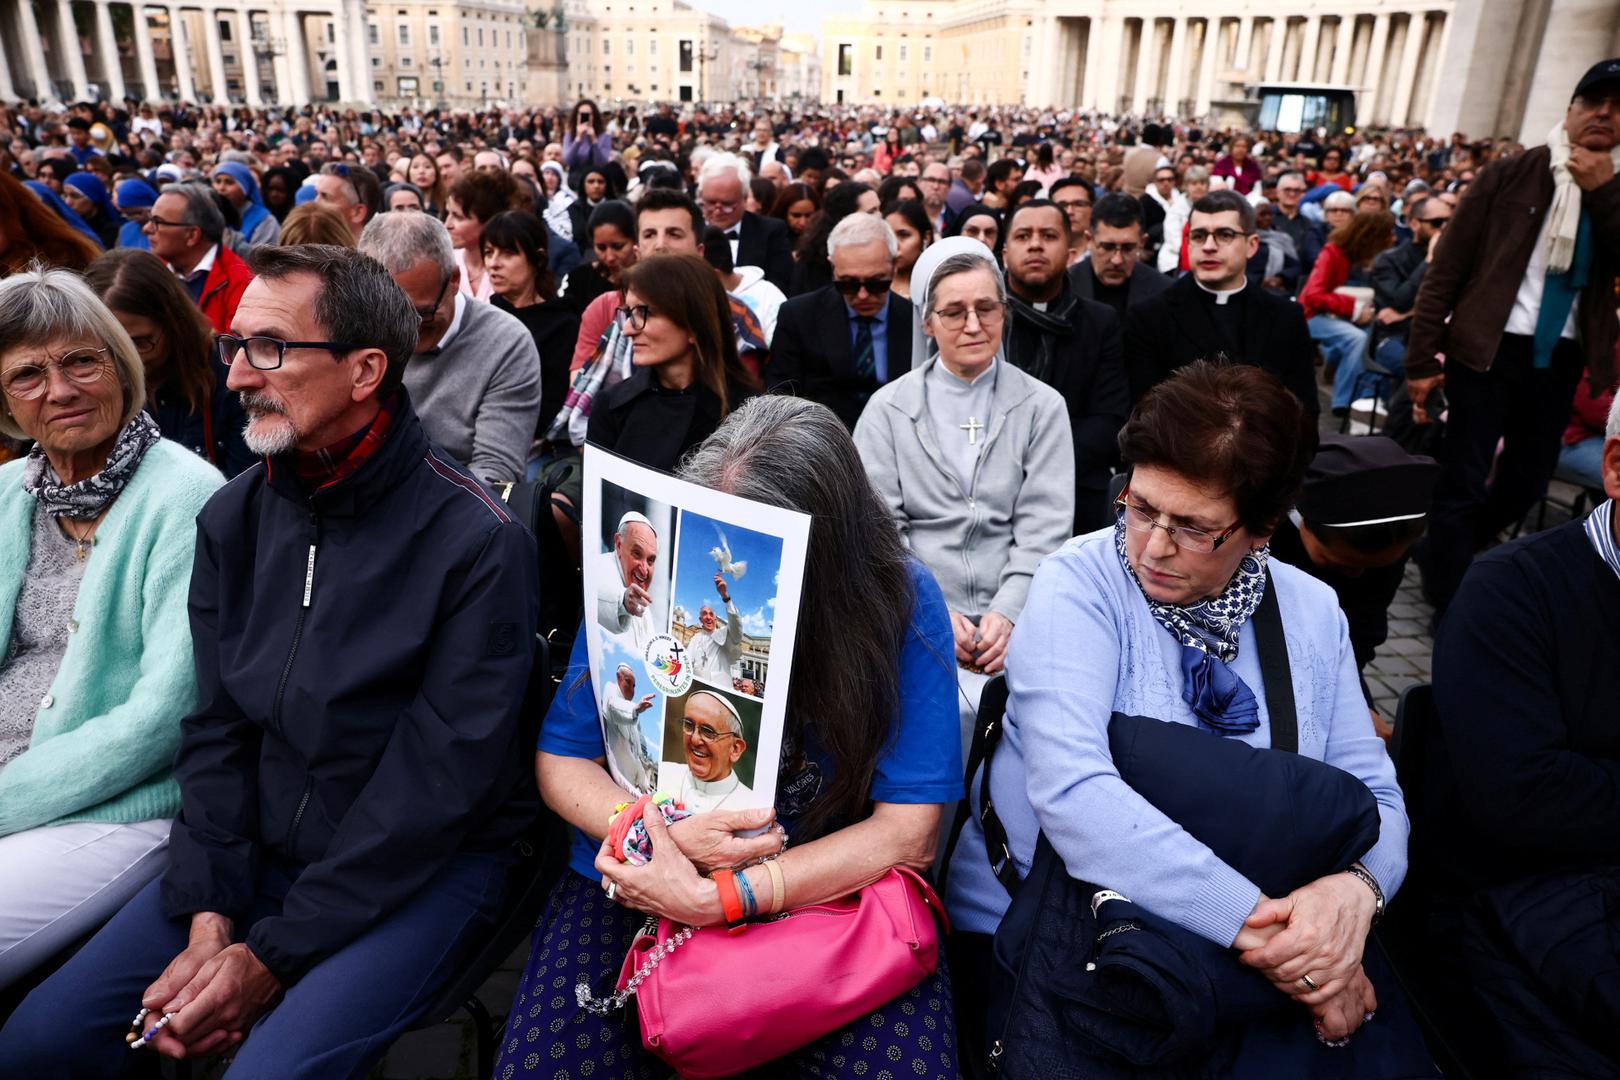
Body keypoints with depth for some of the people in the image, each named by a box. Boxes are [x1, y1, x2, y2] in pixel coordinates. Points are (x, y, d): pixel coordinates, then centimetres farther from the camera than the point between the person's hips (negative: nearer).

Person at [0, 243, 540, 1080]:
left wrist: (277, 954, -16)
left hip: (422, 867, -5)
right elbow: (216, 728, 4)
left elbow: (440, 780, -19)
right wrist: (209, 911, -8)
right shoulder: (233, 518, 3)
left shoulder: (477, 541, -18)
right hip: (259, 851, 6)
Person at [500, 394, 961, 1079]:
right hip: (637, 883, 1)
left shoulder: (902, 602, -15)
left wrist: (713, 898, -22)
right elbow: (561, 760, 0)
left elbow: (908, 831, -14)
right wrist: (661, 835, -21)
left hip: (829, 891, 0)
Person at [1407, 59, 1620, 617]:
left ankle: (1444, 555, 36)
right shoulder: (1511, 173, -2)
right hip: (1490, 348, -4)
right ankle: (1449, 601, 8)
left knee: (1527, 481, 13)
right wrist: (1422, 358, -9)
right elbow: (1446, 267, -5)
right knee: (1464, 482, -4)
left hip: (1559, 357, 5)